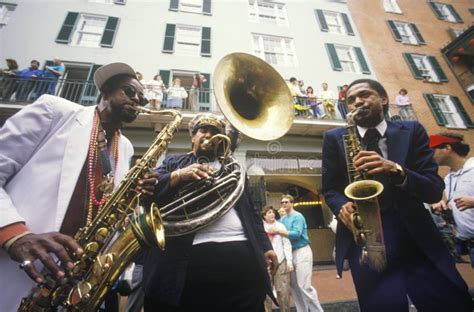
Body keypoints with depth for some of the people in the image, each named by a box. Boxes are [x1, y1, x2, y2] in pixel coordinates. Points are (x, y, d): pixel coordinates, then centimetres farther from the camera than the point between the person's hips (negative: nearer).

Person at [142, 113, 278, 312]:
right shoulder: (173, 163, 14)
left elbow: (251, 211, 17)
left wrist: (265, 246, 8)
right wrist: (178, 175, -15)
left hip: (241, 255, 3)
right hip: (188, 257, -2)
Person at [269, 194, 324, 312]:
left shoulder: (298, 216, -10)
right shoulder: (283, 219, 12)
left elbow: (296, 234, -21)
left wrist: (278, 231, -21)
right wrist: (274, 231, -10)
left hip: (301, 251, -7)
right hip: (291, 252, 7)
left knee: (304, 285, -7)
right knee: (294, 285, 11)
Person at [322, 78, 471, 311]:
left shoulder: (411, 131, 6)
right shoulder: (334, 138, 5)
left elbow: (434, 190, -1)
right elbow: (329, 189, 7)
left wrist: (396, 170, -22)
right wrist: (342, 207, -15)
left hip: (417, 239, 2)